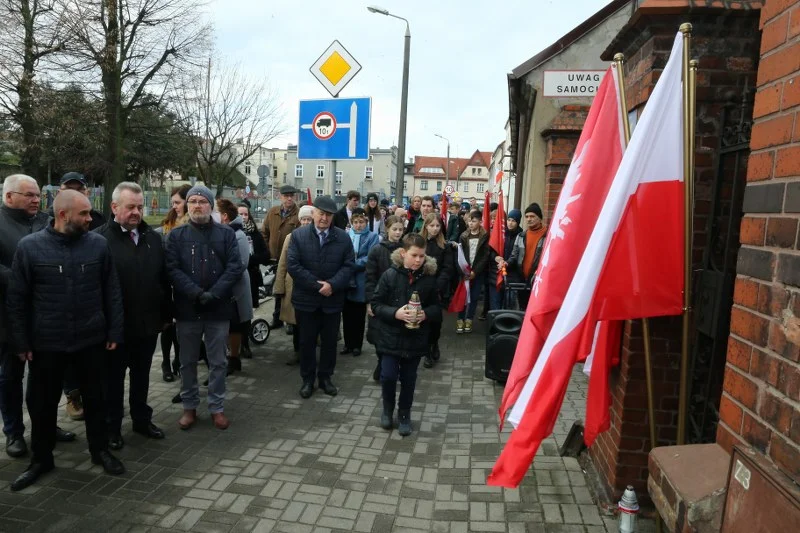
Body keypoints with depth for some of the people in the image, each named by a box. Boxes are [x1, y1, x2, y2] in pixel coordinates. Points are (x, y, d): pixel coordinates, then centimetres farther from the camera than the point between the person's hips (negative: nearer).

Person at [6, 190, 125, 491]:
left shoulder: (98, 244, -4)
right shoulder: (29, 246, -6)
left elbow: (112, 292, 0)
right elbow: (16, 299, -2)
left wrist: (115, 332, -1)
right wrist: (21, 342, -3)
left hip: (91, 340, 1)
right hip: (46, 343, 0)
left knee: (94, 398, 14)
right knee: (42, 403, 14)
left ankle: (100, 450, 32)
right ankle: (41, 458, 33)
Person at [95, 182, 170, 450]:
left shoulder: (153, 238, 6)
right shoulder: (99, 238, -10)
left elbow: (164, 279, 8)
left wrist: (166, 314, 7)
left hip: (148, 322, 5)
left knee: (142, 375, 18)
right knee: (113, 378, 11)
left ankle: (142, 419, 33)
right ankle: (112, 427, 26)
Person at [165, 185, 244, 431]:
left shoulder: (226, 234, 2)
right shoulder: (176, 235, 3)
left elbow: (235, 267, -6)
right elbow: (172, 269, -6)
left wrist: (213, 294, -17)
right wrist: (197, 293, -19)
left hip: (218, 308, 0)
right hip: (187, 308, 1)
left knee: (218, 362, 9)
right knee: (188, 362, 12)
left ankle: (217, 407, 22)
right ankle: (189, 406, 28)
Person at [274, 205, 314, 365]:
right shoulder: (291, 238, 5)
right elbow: (283, 264, 6)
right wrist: (280, 288, 3)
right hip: (293, 287, 3)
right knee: (295, 321, 12)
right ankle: (297, 351, 27)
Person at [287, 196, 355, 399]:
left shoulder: (343, 237, 1)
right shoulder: (298, 235, -3)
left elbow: (348, 266, -3)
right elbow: (293, 265, -11)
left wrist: (332, 284, -18)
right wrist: (317, 285, -15)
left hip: (333, 300, 1)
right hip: (306, 299, -1)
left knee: (330, 342, 12)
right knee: (306, 342, 10)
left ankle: (325, 377, 28)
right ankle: (307, 379, 25)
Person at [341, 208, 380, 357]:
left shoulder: (372, 237, -3)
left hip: (361, 283, -3)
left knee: (359, 316, 8)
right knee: (347, 315, 10)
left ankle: (357, 345, 21)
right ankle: (348, 344, 23)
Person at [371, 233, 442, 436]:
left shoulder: (429, 278, -4)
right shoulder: (389, 275, -10)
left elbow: (437, 307, 5)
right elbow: (376, 305, -6)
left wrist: (426, 314, -16)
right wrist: (395, 313, -21)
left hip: (415, 338, 2)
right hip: (391, 336, -1)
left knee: (408, 379, 10)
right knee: (388, 376, -1)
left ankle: (404, 414, 32)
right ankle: (388, 408, 28)